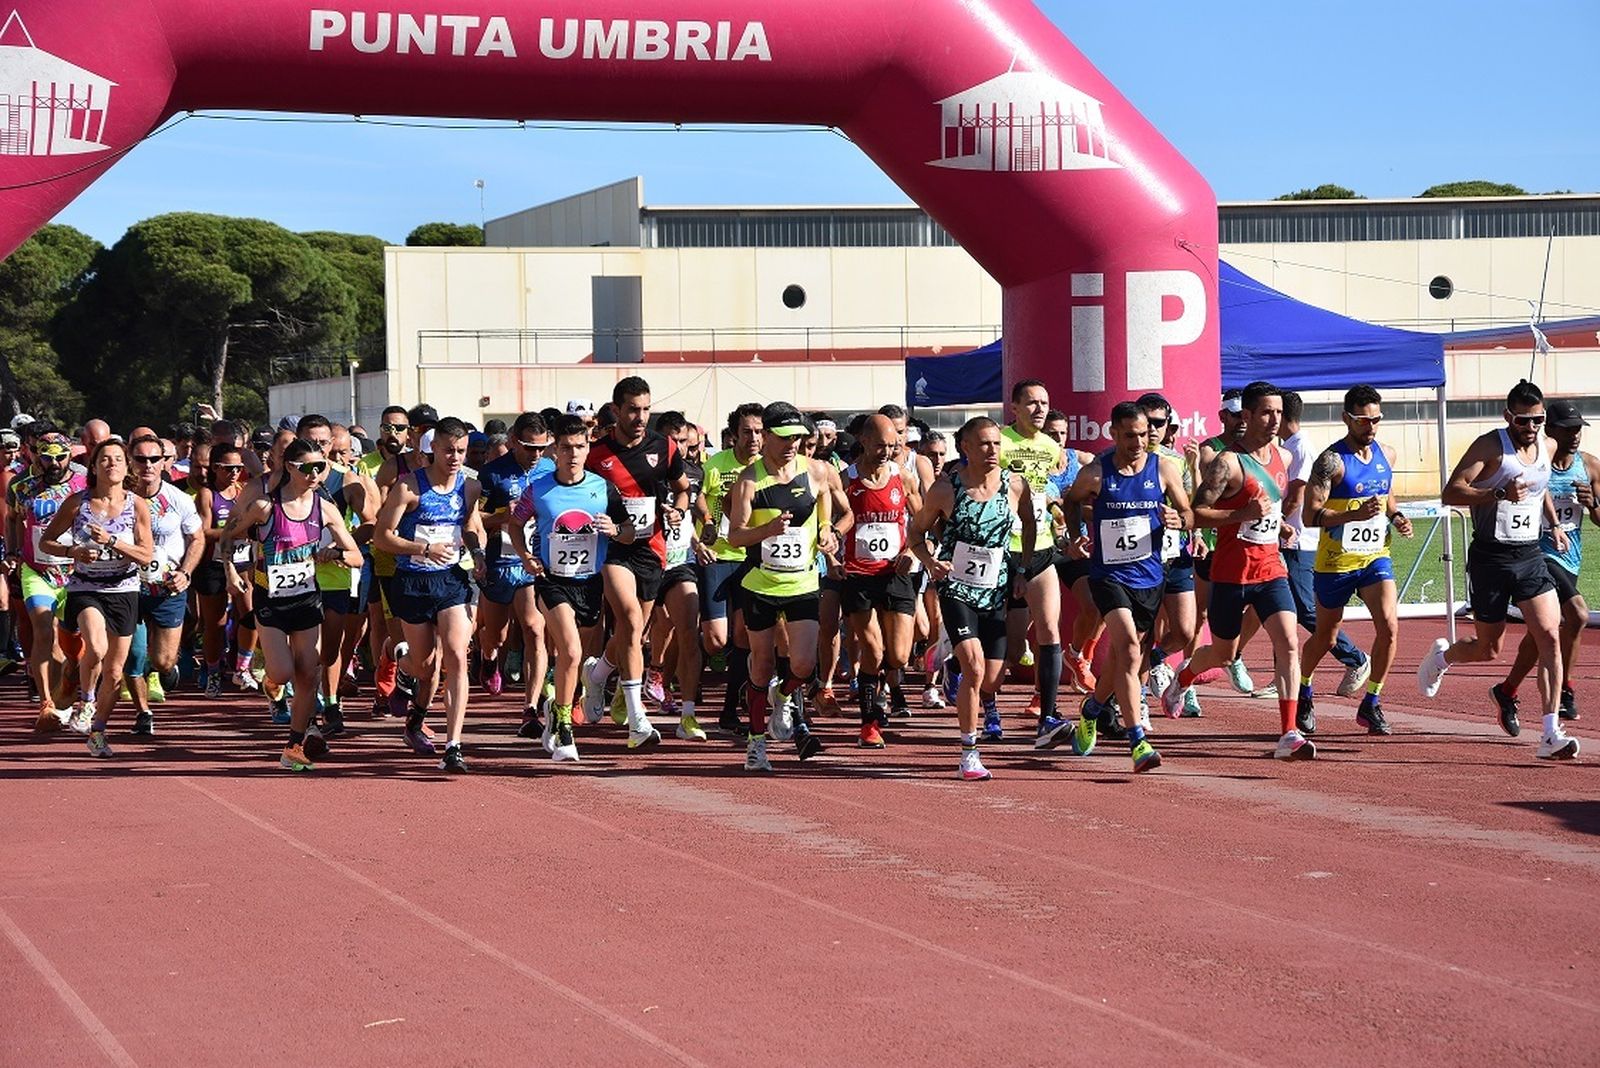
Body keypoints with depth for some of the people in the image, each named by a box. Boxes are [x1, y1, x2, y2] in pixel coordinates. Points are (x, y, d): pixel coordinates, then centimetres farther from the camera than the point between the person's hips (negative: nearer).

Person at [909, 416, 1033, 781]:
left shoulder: (1015, 486, -1)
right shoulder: (945, 488, -7)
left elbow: (1029, 525, 17)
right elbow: (916, 530, 6)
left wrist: (1023, 570, 9)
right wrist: (930, 562, -12)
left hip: (997, 591, 3)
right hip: (956, 588, -3)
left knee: (991, 680, 1)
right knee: (974, 668, -20)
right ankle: (969, 752, -9)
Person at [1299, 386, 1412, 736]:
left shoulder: (1386, 455, 5)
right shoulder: (1331, 460, -15)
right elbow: (1310, 515, -21)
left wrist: (1396, 517, 4)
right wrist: (1356, 514, -32)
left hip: (1376, 556, 4)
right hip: (1336, 561, -4)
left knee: (1389, 626, -15)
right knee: (1326, 638, 11)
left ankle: (1371, 704, 0)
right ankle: (1303, 692, 39)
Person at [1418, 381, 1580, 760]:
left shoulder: (1548, 446, 8)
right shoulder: (1490, 446, -12)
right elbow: (1450, 493, -20)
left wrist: (1554, 523, 18)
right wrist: (1499, 494, -32)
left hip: (1529, 555, 5)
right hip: (1490, 557, -5)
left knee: (1550, 636, -12)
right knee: (1488, 650, 5)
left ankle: (1551, 734, -13)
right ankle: (1441, 656, 41)